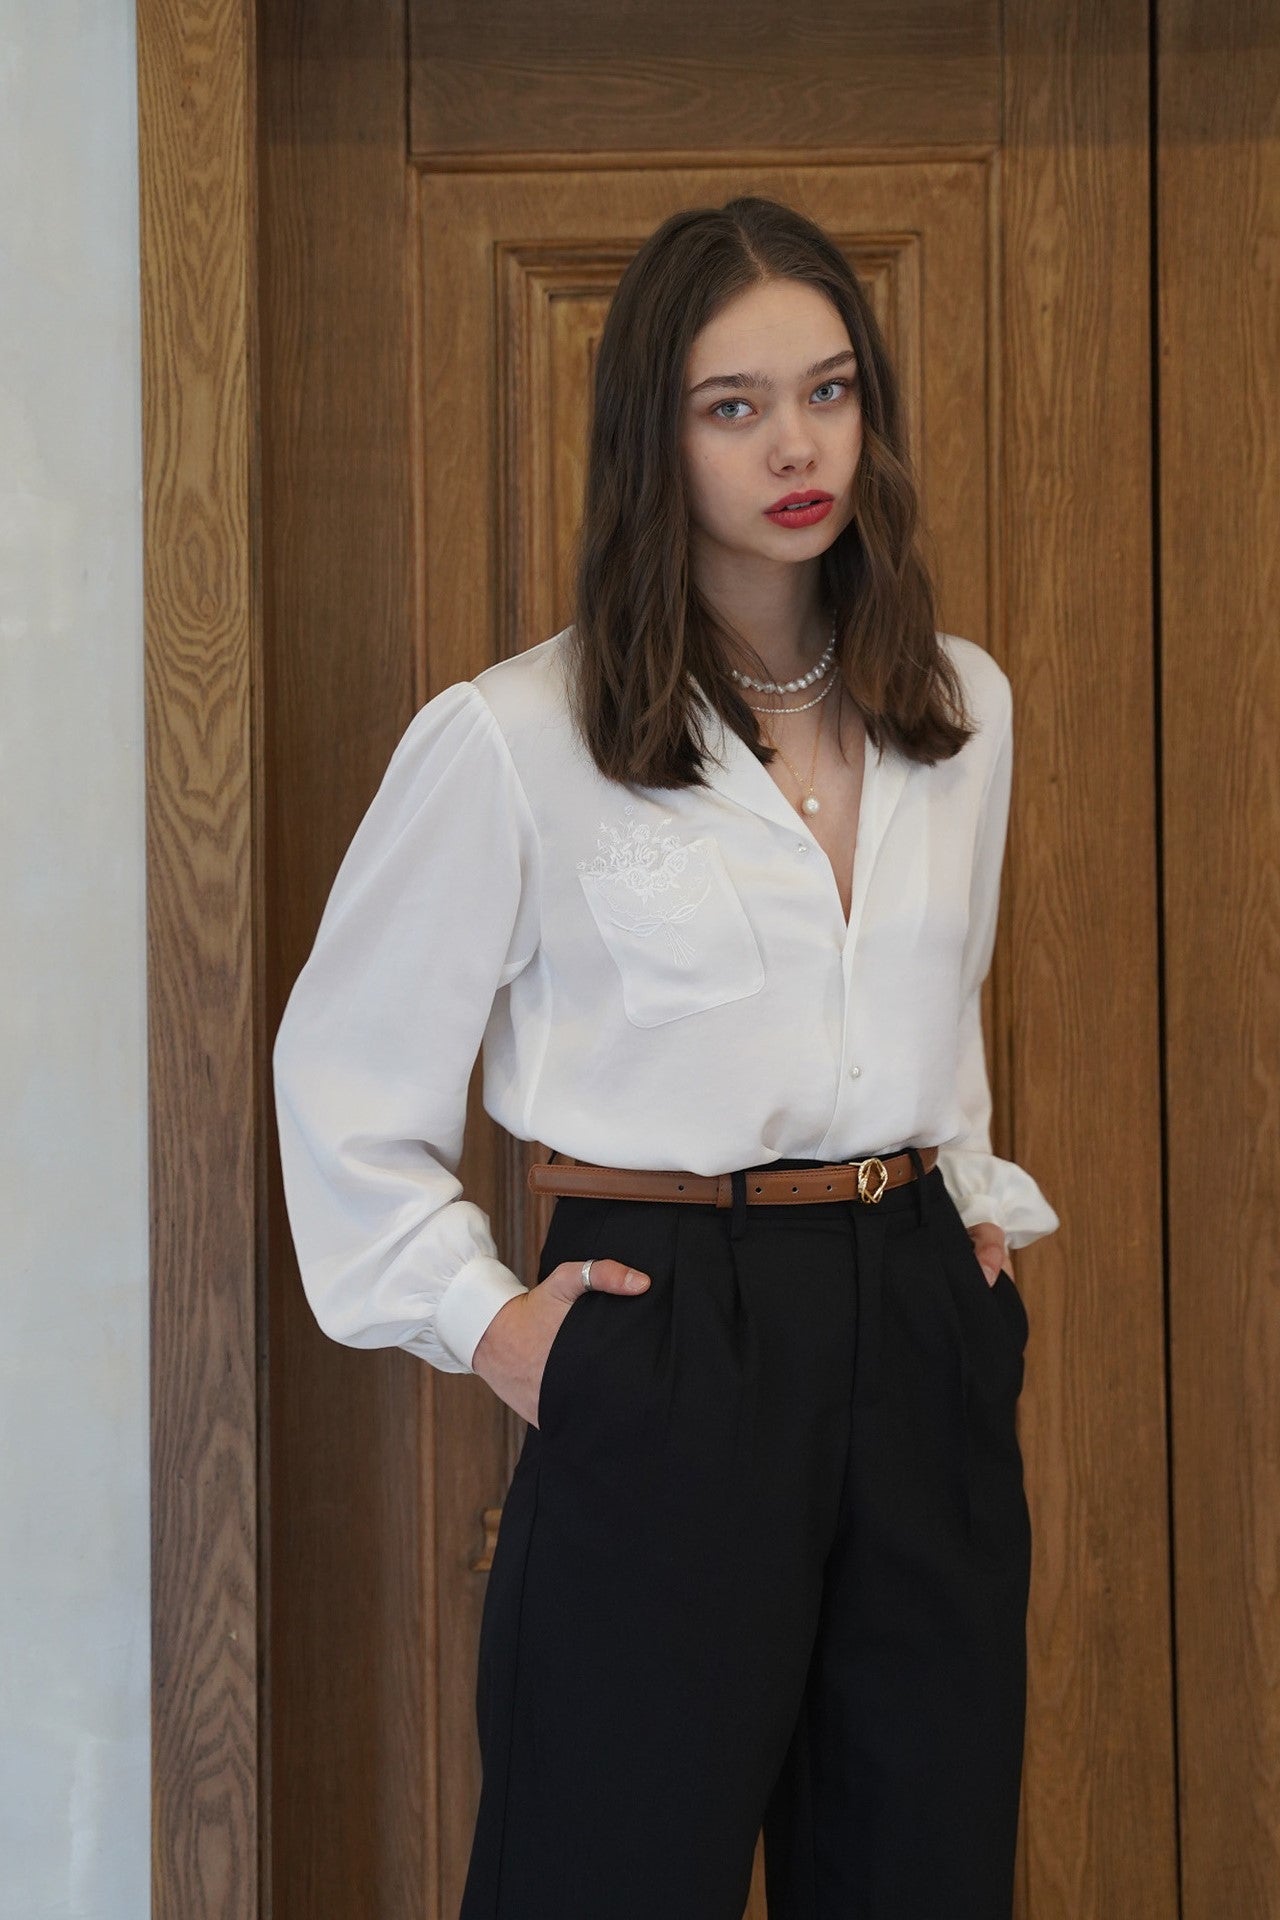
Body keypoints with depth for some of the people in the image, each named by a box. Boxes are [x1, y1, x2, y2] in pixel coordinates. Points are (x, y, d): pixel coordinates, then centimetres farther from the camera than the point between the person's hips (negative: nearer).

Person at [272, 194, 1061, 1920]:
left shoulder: (963, 709, 9)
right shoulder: (511, 740, -7)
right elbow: (342, 1065, 1)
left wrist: (973, 1197, 15)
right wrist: (477, 1317, -3)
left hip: (921, 1329, 5)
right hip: (666, 1342, -5)